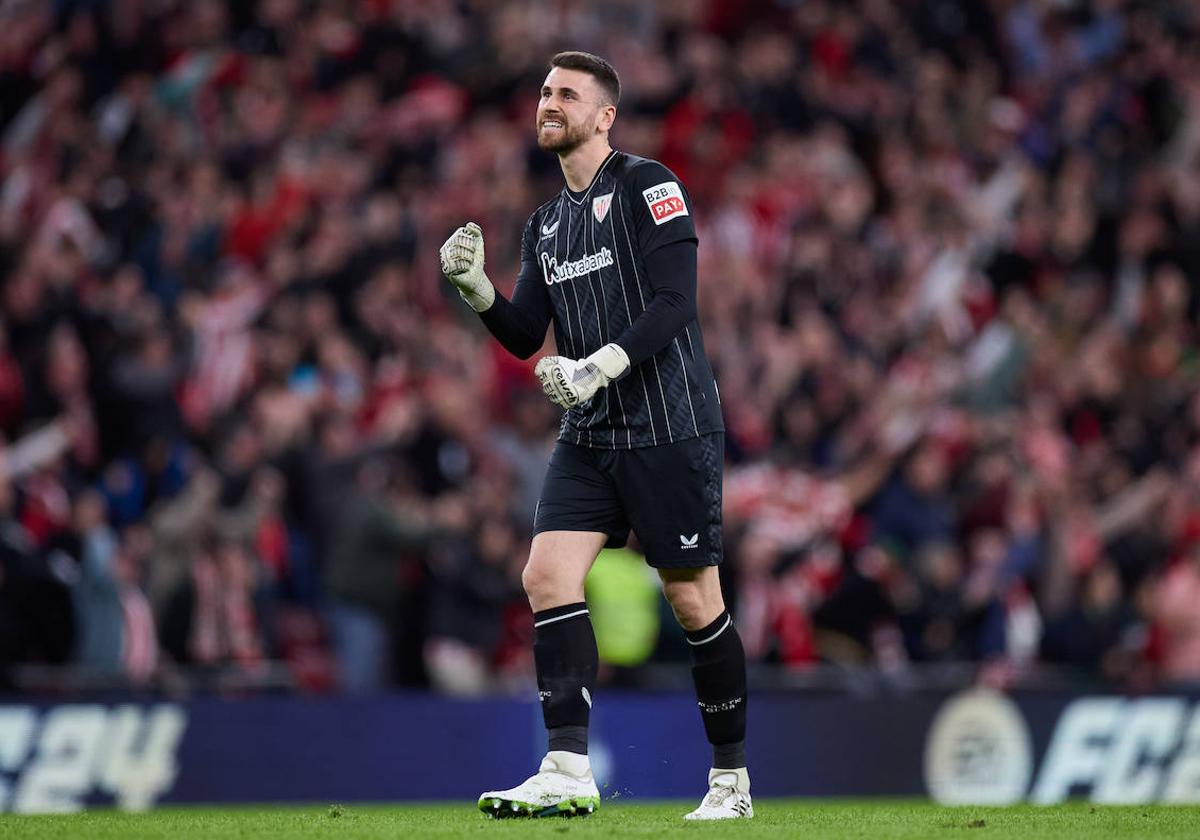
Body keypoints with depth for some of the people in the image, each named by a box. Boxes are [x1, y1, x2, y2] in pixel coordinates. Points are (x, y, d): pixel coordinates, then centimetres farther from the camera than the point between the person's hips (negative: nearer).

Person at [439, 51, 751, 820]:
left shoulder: (648, 186, -6)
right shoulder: (547, 224, 17)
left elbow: (673, 303, -15)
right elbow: (525, 336, 12)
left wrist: (598, 367, -25)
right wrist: (475, 288, -5)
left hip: (670, 428, -7)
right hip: (590, 438, 7)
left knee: (693, 600, -1)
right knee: (548, 577, -11)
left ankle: (732, 779, 11)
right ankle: (569, 772, -15)